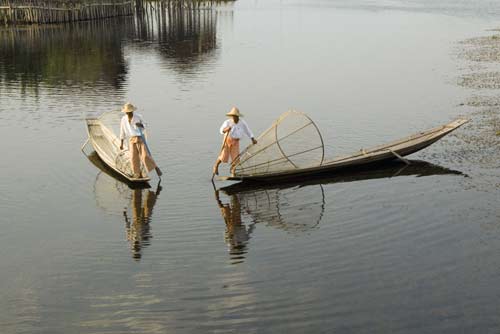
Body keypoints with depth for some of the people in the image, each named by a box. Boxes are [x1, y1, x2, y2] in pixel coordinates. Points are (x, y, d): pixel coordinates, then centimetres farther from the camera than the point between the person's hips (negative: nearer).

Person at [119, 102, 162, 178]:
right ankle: (138, 174, 8)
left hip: (140, 138, -2)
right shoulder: (123, 119, 4)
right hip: (131, 140, 2)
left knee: (145, 155, -11)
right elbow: (122, 132, 10)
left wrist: (140, 125, -14)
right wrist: (121, 143, 8)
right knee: (134, 158, -3)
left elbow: (144, 126, 10)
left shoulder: (138, 117, -2)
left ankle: (156, 167, 6)